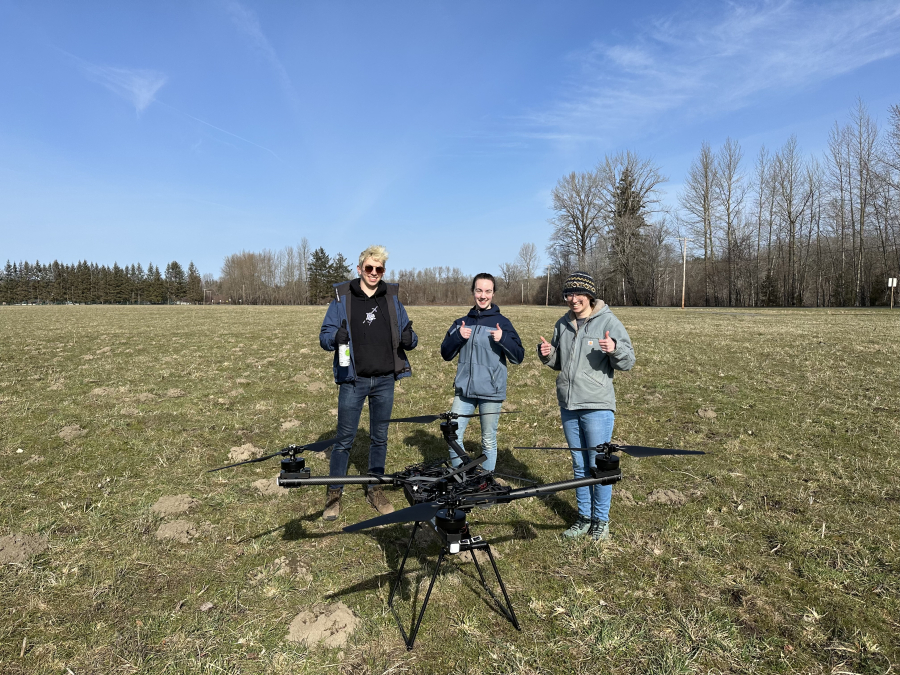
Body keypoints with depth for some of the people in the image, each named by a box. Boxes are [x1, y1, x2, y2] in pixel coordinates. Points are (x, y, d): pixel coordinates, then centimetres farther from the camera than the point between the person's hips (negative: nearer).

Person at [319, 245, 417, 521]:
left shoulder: (392, 298, 9)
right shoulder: (342, 297, 1)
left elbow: (406, 334, 10)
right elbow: (324, 335, -1)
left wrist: (409, 339, -14)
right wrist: (336, 337, -24)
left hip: (385, 380, 3)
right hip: (353, 380, -2)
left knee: (380, 438, 12)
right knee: (344, 439, 2)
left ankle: (375, 489, 28)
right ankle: (334, 493, 17)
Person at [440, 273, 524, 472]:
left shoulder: (502, 322, 1)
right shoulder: (461, 323, 11)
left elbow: (518, 357, -2)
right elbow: (446, 354, 10)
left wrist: (503, 339, -19)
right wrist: (458, 336, -8)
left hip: (491, 392, -3)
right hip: (464, 390, 3)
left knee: (489, 442, 5)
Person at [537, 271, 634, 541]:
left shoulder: (609, 322, -7)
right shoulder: (563, 324, 9)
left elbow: (628, 362, -9)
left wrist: (615, 349, -30)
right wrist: (547, 355, -2)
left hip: (597, 407, -5)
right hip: (568, 406, 6)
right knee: (579, 465, 15)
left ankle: (601, 520, 20)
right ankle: (584, 517, 28)